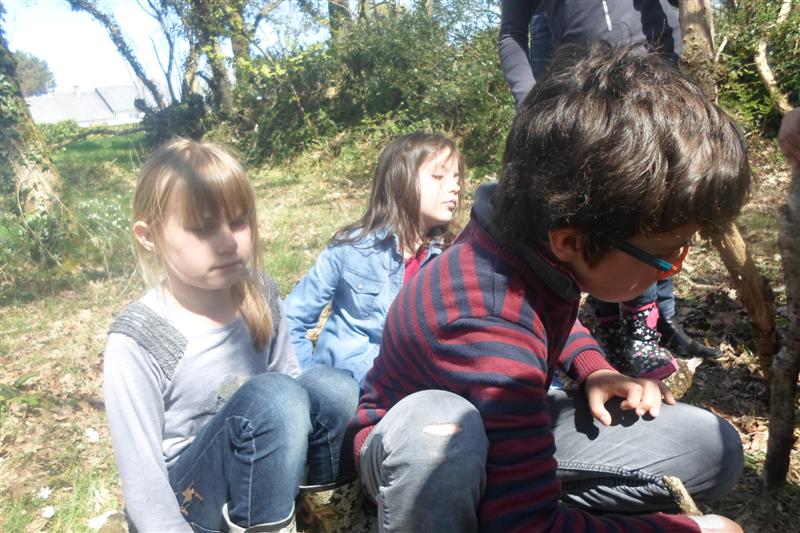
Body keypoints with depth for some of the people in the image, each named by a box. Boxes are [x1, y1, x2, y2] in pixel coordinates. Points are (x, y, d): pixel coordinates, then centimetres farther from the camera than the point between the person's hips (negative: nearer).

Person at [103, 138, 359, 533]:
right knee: (270, 398, -32)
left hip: (256, 474, 5)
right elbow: (142, 480, -18)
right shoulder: (136, 344, -22)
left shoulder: (259, 295, -8)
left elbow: (290, 378, 6)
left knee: (330, 388, -22)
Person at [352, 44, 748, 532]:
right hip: (407, 452, -7)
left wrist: (593, 369, -5)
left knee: (713, 450, -8)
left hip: (512, 424, 8)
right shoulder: (488, 331, -38)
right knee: (433, 425, -46)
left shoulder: (537, 231, -15)